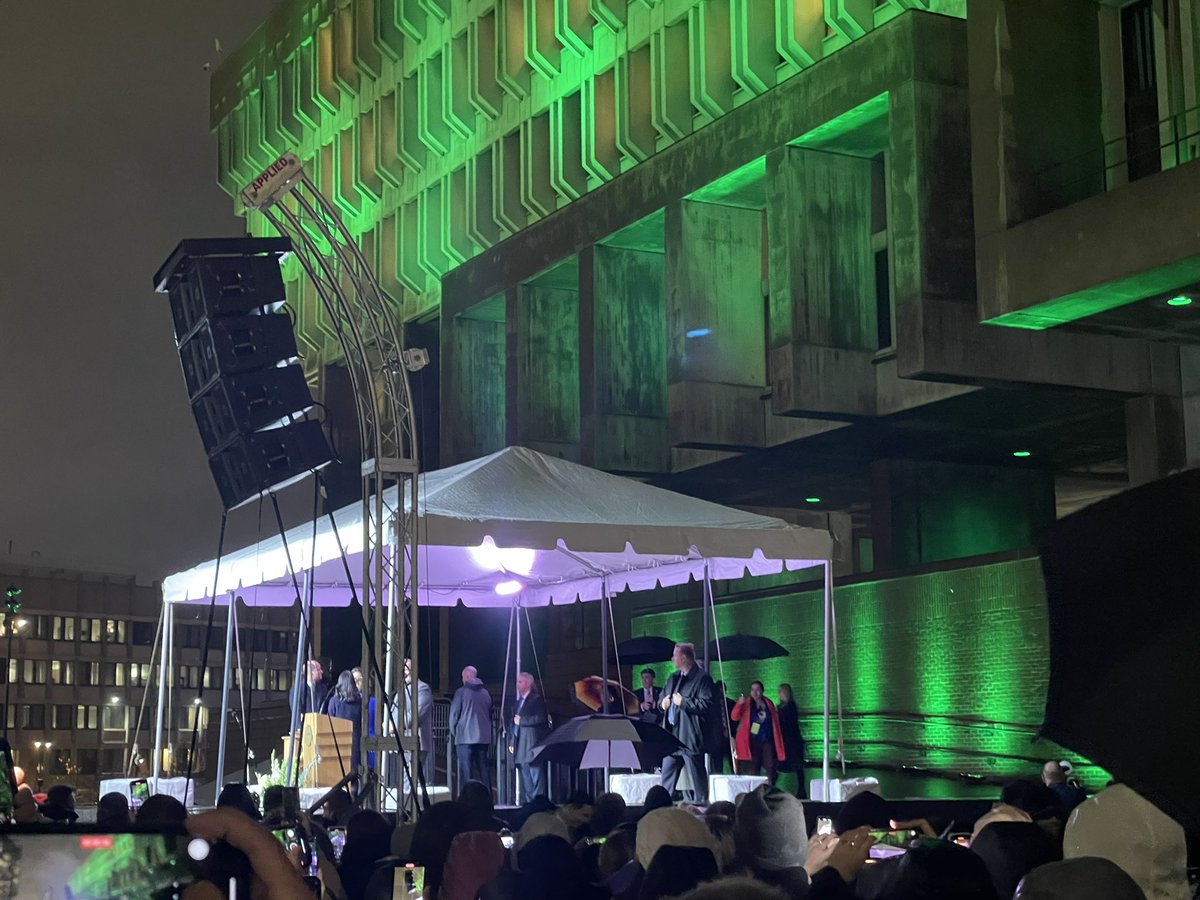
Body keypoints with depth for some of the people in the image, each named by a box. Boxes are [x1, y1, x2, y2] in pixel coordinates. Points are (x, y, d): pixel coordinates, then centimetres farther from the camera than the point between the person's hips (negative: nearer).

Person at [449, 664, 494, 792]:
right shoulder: (485, 693, 9)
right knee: (483, 768, 8)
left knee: (466, 771, -3)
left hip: (465, 737, -5)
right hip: (483, 737, 5)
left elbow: (454, 714, -4)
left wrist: (453, 732, 9)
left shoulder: (461, 692, -5)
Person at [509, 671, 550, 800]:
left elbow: (540, 718, -16)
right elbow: (513, 722, 20)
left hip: (533, 745, -8)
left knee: (536, 777, -8)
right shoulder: (519, 701, 19)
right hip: (520, 748, 8)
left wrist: (521, 720, -12)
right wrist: (511, 741, 13)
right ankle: (526, 803, 12)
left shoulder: (537, 699, -4)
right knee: (525, 777, 9)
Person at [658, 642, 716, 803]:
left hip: (691, 738, -9)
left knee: (697, 777, -2)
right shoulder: (674, 677, 18)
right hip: (671, 735, 9)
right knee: (667, 777, 12)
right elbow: (662, 698, 26)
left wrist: (683, 702, -18)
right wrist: (662, 703, 3)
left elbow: (706, 704, -19)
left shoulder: (702, 678, -9)